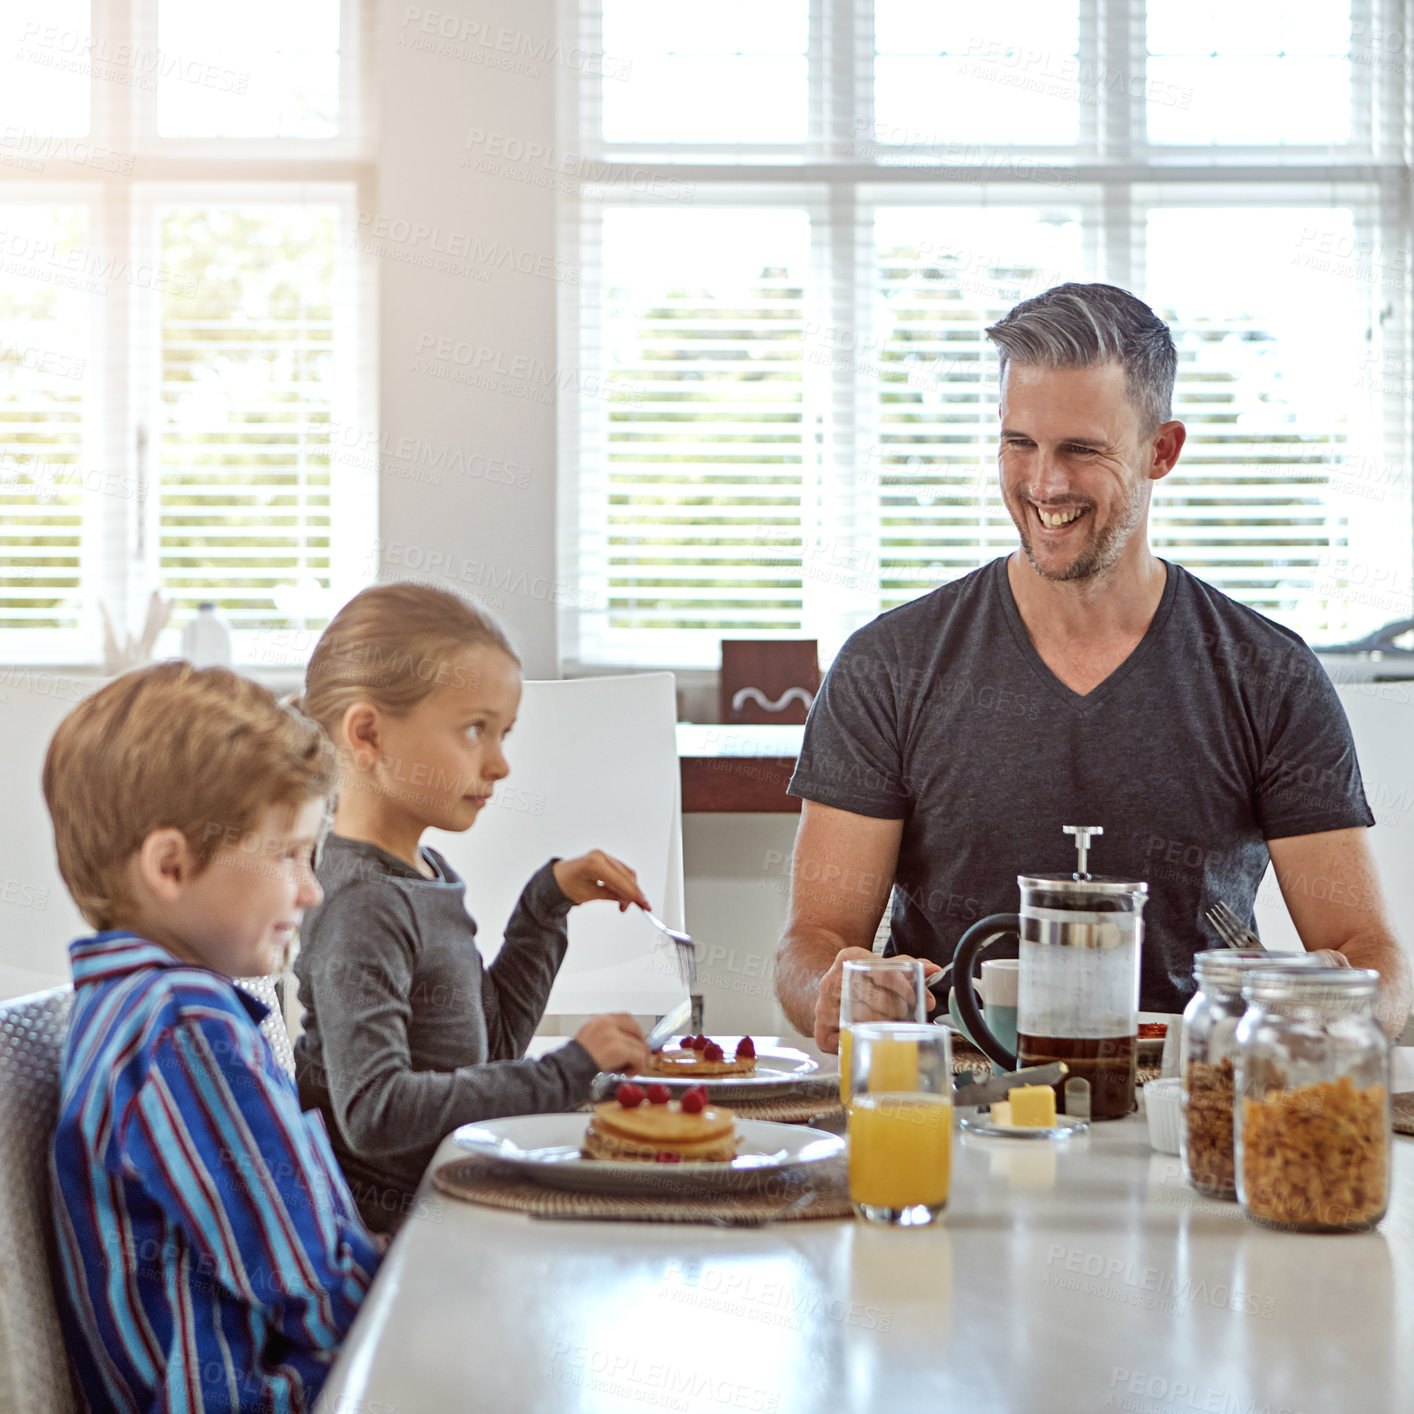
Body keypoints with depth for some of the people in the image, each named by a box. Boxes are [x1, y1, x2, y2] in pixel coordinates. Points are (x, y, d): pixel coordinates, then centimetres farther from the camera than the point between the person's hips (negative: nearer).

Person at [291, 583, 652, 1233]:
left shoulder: (427, 872, 13)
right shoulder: (359, 906, -16)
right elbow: (372, 1112, -26)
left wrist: (547, 904, 14)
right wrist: (563, 1074, -23)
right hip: (389, 1222, -9)